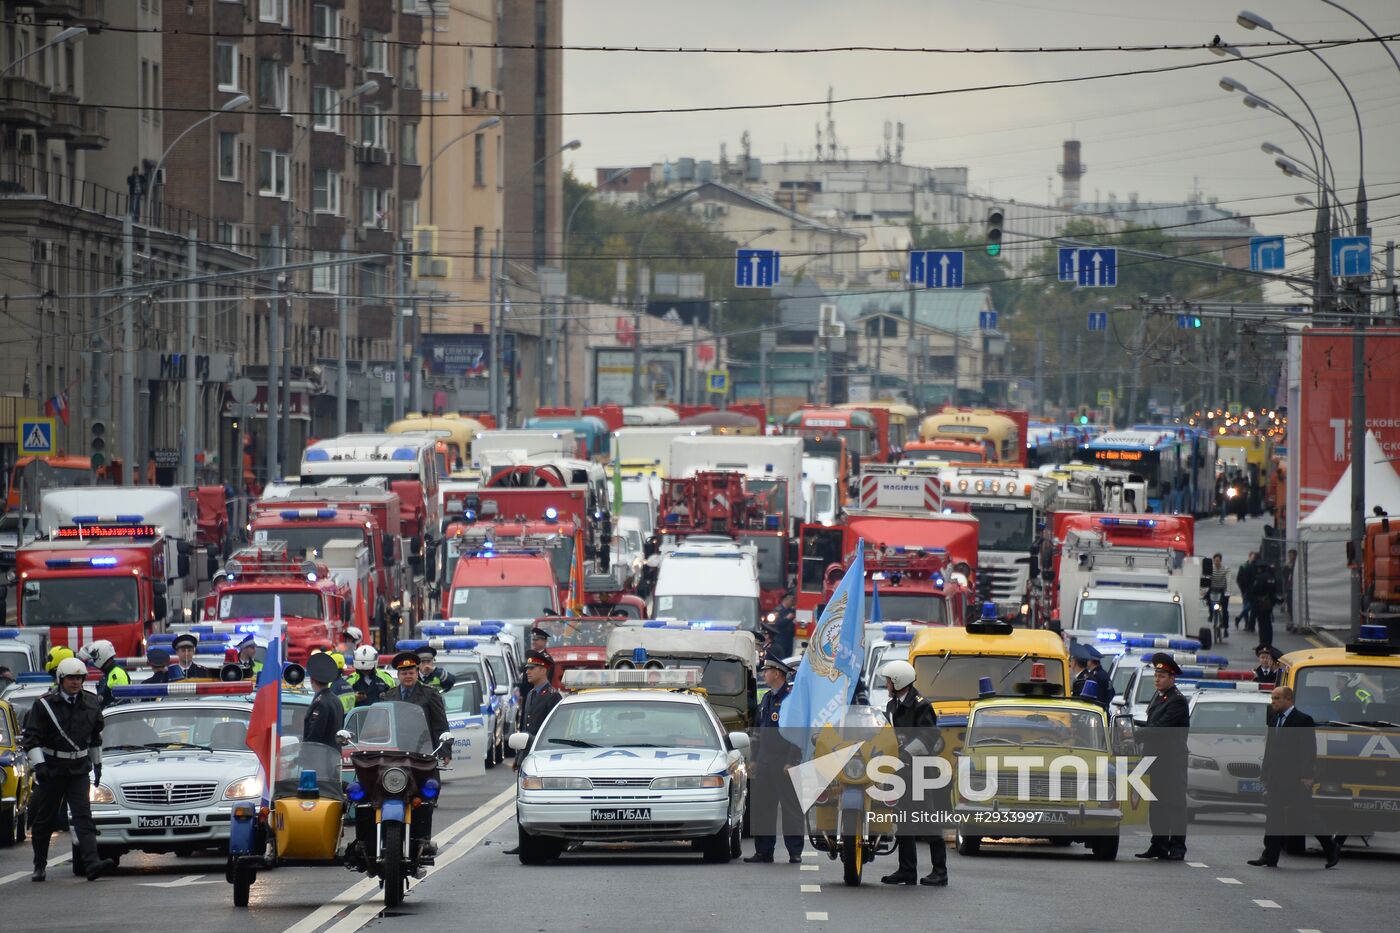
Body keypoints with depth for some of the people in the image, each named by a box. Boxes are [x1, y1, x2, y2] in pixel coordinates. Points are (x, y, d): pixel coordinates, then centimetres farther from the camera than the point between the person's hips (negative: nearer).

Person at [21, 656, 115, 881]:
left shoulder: (91, 704, 6)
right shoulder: (44, 704, -7)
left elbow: (96, 736, 20)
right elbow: (31, 737, -7)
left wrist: (97, 764, 21)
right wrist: (38, 765, -17)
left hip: (79, 770, 2)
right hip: (51, 769, -2)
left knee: (83, 816, -12)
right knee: (44, 820, 7)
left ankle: (92, 863, -25)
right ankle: (40, 866, 21)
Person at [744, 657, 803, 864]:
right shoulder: (767, 698, 18)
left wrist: (792, 762, -18)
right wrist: (754, 759, 17)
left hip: (785, 762, -8)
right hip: (765, 762, 8)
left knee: (791, 808, -3)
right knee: (762, 808, 5)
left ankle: (795, 852, 1)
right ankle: (763, 851, 8)